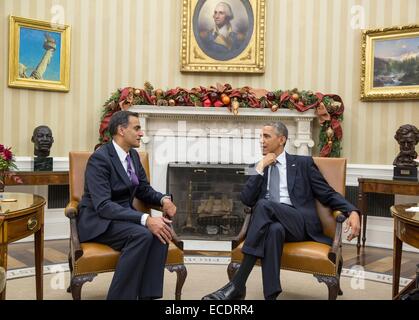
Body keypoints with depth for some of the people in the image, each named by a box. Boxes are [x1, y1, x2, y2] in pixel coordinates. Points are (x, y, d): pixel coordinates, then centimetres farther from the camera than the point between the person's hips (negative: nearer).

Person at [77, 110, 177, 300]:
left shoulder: (133, 155, 7)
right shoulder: (99, 158, -18)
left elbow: (144, 190, 15)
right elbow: (103, 205, -27)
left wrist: (164, 199, -8)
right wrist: (145, 219, -35)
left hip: (124, 215, 7)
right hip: (97, 220, -7)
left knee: (161, 230, -21)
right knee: (142, 234, -32)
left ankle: (147, 295, -19)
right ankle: (120, 296, -21)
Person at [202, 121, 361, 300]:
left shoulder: (303, 163, 15)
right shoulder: (259, 169, 22)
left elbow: (328, 195, 9)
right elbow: (247, 200, 6)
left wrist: (352, 211, -10)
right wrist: (260, 168, 2)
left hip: (301, 223, -1)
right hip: (272, 223, 2)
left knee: (264, 205, -32)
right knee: (274, 229, -38)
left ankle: (237, 285, -36)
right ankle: (270, 296, -44)